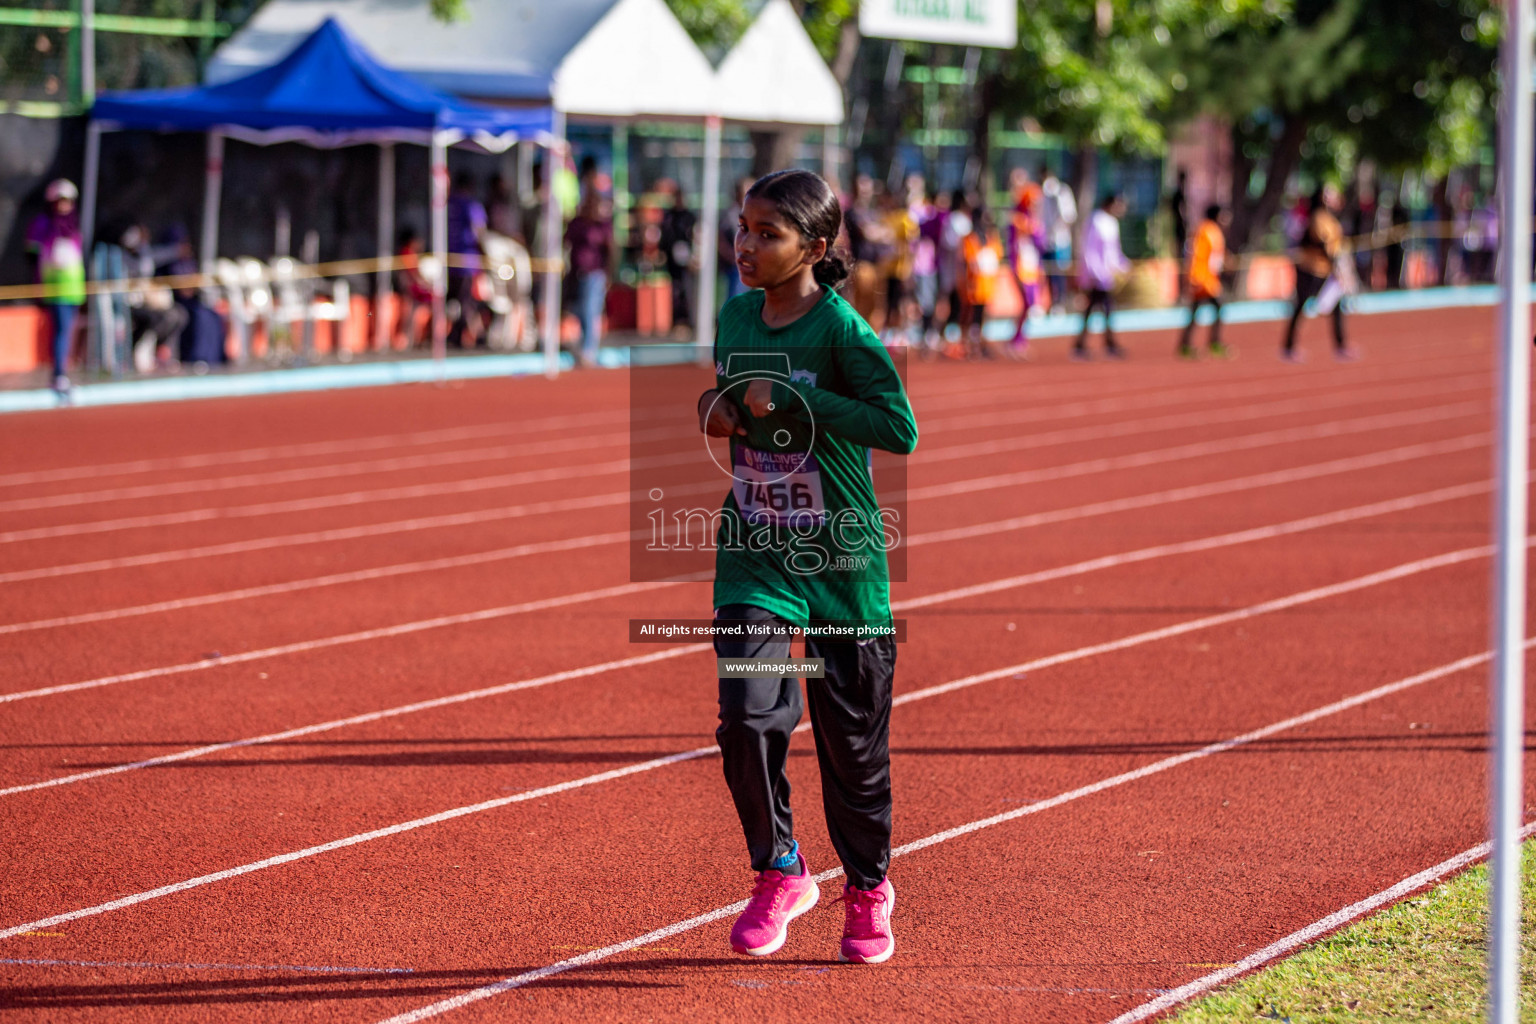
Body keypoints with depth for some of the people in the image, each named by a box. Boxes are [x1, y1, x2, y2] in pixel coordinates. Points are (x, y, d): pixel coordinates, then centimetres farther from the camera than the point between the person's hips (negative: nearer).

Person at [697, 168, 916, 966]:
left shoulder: (841, 331, -14)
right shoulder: (735, 317, 4)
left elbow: (900, 430, -23)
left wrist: (792, 401, -24)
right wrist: (723, 411, -1)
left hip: (842, 563, -4)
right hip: (754, 557, 4)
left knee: (851, 737, 8)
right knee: (747, 715, -15)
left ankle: (868, 890, 30)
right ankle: (778, 874, 5)